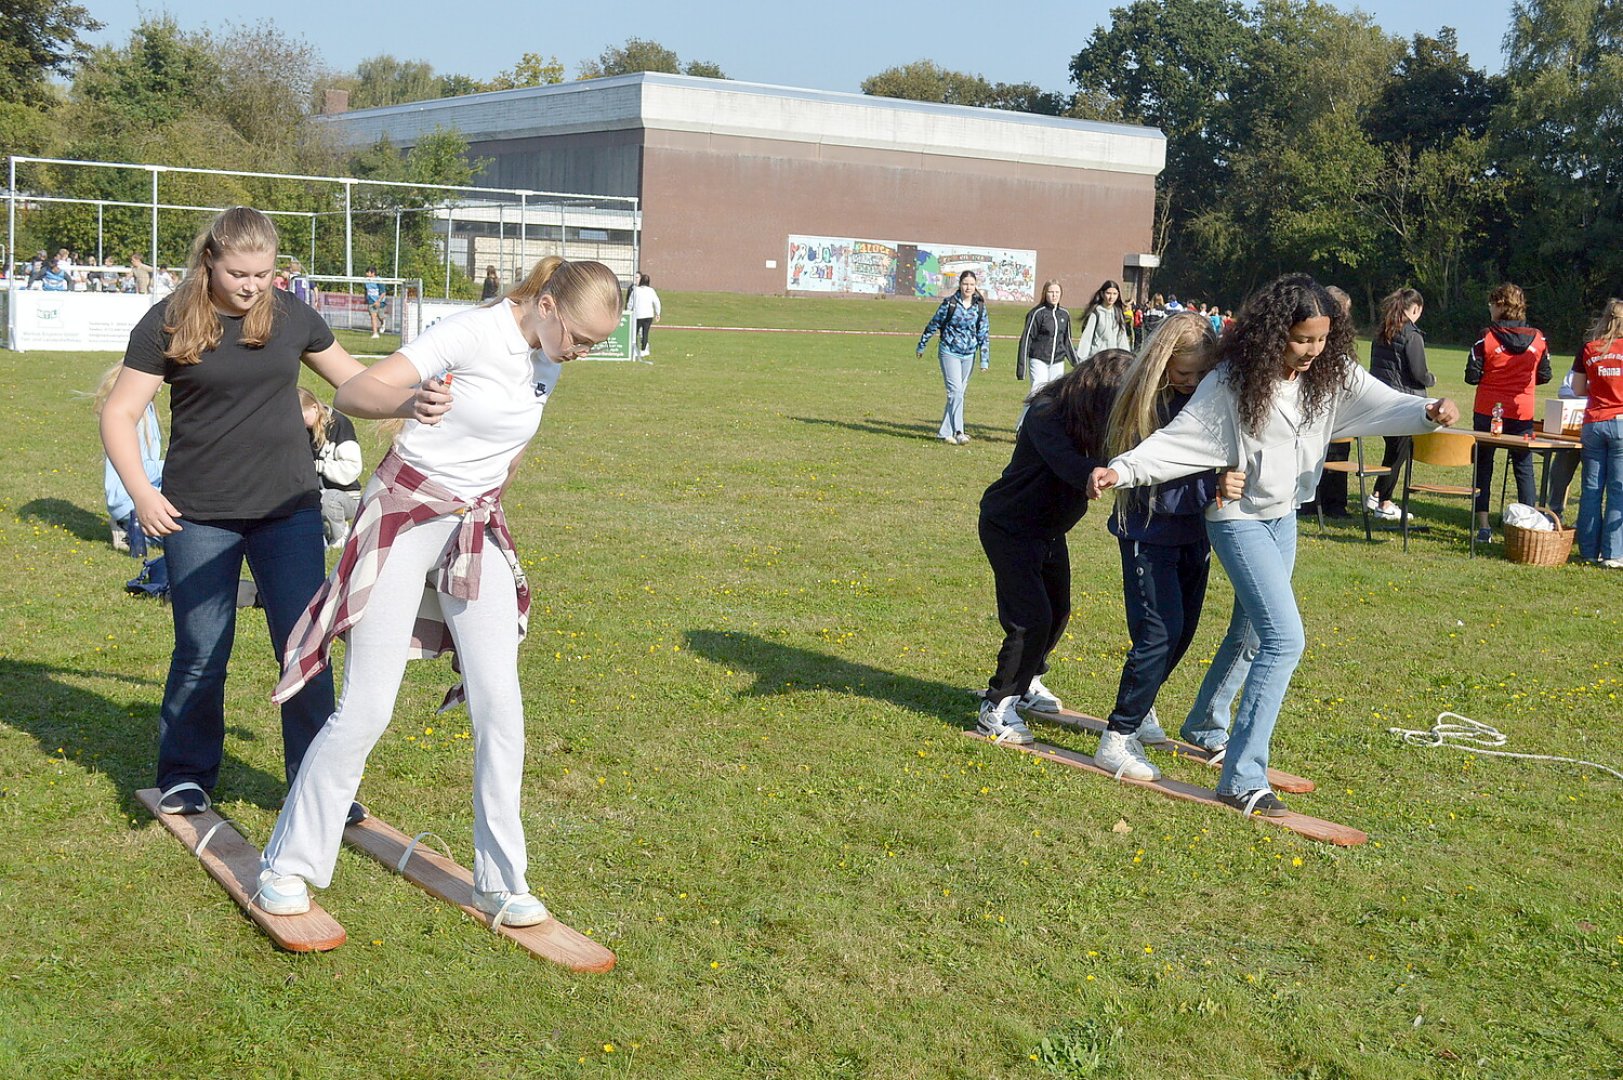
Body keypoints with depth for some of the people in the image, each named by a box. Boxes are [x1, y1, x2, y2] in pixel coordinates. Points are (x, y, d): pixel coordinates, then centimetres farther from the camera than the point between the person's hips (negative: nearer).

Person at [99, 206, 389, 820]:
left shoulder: (290, 316, 3)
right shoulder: (168, 324, -5)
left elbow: (352, 375, 18)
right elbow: (120, 413, -5)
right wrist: (141, 492, -16)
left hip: (288, 509, 2)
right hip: (199, 516, -2)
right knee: (201, 654, 5)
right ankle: (186, 776, 26)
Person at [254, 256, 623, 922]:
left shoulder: (547, 359, 4)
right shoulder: (473, 334, -19)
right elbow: (352, 394, -28)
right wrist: (411, 400, -47)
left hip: (478, 530, 6)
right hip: (405, 515, -6)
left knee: (500, 705, -1)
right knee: (367, 708, -6)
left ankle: (500, 881, 10)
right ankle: (287, 866, 11)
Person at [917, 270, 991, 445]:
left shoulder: (980, 306, 3)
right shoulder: (949, 303, -7)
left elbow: (984, 333, 6)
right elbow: (933, 324, 4)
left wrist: (985, 360, 2)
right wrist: (921, 345, 12)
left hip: (968, 354, 4)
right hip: (949, 352, -4)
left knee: (958, 393, 7)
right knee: (955, 391, -15)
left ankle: (945, 432, 15)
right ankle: (957, 432, -18)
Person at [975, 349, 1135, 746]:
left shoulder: (1098, 419, -6)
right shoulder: (1047, 415, -28)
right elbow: (1067, 464, -45)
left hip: (1050, 530, 8)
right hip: (1009, 529, -8)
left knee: (1057, 612, 18)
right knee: (1031, 618, -14)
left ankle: (1026, 682, 43)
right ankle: (997, 710, -2)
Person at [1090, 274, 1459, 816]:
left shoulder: (1331, 375, -6)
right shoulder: (1232, 384, -20)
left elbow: (1384, 403, -16)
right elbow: (1179, 439, -22)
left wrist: (1429, 412, -37)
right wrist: (1121, 469, -36)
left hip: (1284, 518, 7)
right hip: (1240, 520, -7)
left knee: (1250, 633, 23)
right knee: (1284, 638, -18)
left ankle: (1205, 727, 47)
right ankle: (1242, 778, -14)